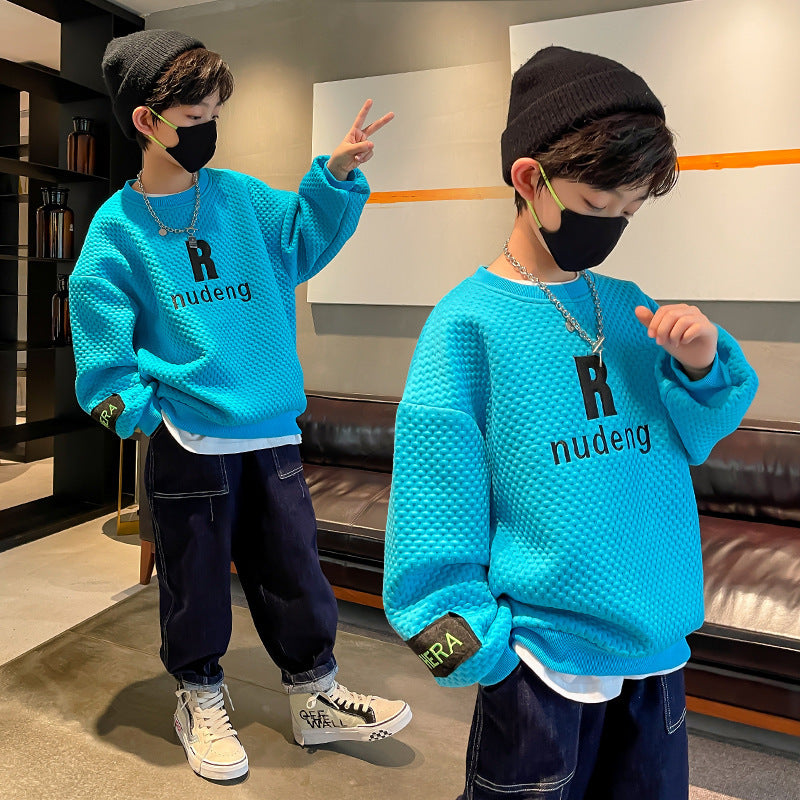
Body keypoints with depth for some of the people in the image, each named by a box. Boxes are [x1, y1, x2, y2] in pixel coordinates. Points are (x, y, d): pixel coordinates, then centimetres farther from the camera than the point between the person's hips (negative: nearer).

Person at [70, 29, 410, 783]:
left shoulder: (242, 197, 7)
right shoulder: (117, 228, -2)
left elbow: (306, 237, 16)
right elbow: (102, 335, -1)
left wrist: (337, 173, 3)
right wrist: (132, 402, -11)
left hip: (272, 432, 4)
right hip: (188, 443, -3)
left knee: (295, 571, 12)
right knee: (195, 579, 11)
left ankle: (315, 698, 32)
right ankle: (200, 700, 36)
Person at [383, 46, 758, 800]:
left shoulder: (629, 309, 2)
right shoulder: (469, 323, -15)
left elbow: (683, 442, 10)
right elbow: (434, 493, -14)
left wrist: (704, 369, -8)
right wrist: (466, 634, -14)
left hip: (658, 641, 6)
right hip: (543, 652, -5)